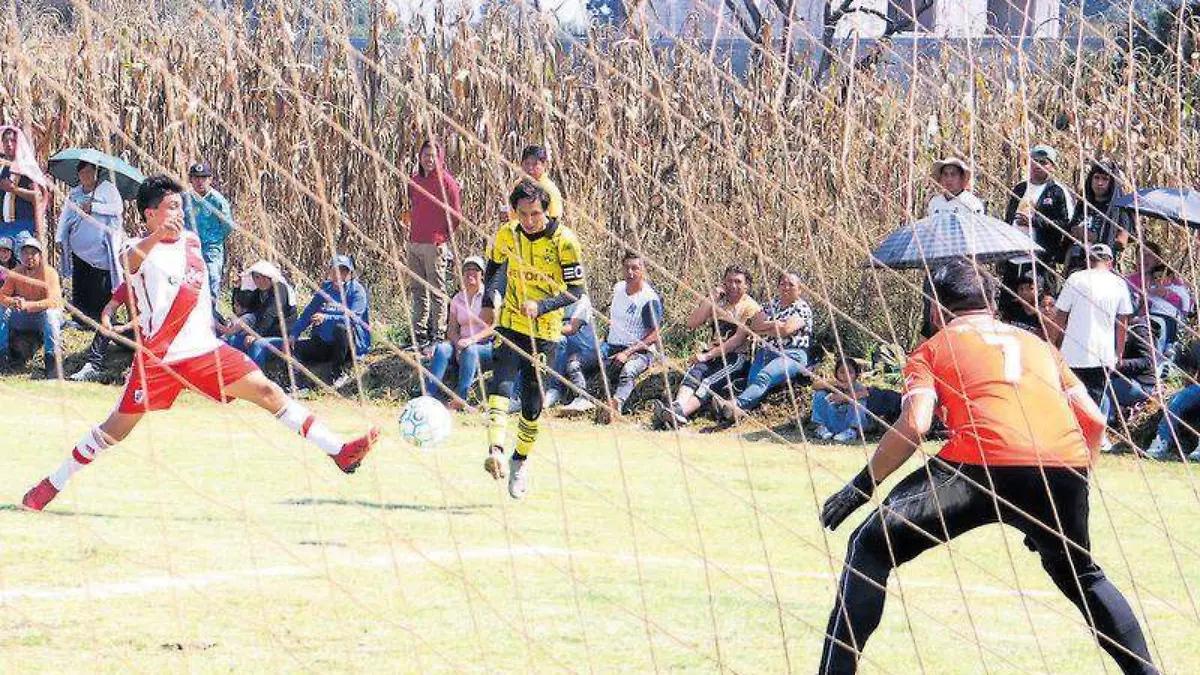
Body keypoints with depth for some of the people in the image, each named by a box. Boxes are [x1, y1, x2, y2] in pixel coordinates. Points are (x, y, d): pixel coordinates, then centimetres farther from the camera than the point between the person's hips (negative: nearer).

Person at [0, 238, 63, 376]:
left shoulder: (49, 273, -14)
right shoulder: (15, 273, -1)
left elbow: (54, 301, -27)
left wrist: (28, 305, -43)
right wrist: (12, 302, -33)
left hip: (42, 316, -4)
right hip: (22, 318, 4)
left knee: (49, 314, -37)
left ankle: (52, 359, -41)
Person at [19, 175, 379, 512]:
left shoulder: (191, 241, 12)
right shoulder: (140, 250, -8)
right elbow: (129, 262, -35)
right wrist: (157, 236, -53)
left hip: (204, 349, 5)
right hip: (159, 357, -5)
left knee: (268, 392, -5)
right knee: (117, 428, -3)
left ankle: (339, 453, -6)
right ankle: (51, 485, 12)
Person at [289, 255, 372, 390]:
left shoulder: (356, 290, -8)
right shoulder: (325, 289, 8)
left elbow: (352, 317, -23)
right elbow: (308, 314, 9)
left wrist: (326, 318, -35)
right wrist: (293, 334, -5)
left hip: (355, 343, -5)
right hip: (325, 342, 5)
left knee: (340, 328, -39)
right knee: (294, 348, -13)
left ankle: (340, 374, -24)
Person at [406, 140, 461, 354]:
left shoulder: (446, 182, -5)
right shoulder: (414, 181, 14)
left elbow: (455, 214, -4)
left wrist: (444, 236, -1)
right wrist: (411, 230, 16)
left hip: (435, 245, -7)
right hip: (414, 244, 7)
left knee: (437, 291, -4)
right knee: (417, 290, 10)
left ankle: (437, 337, -3)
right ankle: (419, 335, 16)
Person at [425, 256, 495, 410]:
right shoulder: (457, 299, 13)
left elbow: (492, 327, -9)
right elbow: (452, 330, 8)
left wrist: (472, 339, -24)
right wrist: (458, 343, -14)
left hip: (486, 347, -4)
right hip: (463, 344, 4)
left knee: (470, 350, -37)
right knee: (442, 348, -27)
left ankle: (460, 398, -46)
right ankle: (429, 395, -38)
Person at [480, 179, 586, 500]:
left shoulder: (564, 241, -14)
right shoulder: (507, 235, -5)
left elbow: (576, 290, -13)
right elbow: (494, 267, 15)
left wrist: (541, 306, -27)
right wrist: (489, 301, -4)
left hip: (545, 330, -1)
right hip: (510, 324, 1)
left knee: (532, 403, 6)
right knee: (502, 383, -23)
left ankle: (521, 461, 27)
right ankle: (496, 450, -38)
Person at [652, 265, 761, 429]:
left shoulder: (751, 307, -1)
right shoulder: (718, 301, 16)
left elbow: (738, 339, -12)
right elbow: (692, 323, 7)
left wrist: (707, 355, -16)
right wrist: (709, 300, -4)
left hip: (737, 356, -5)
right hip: (713, 353, 5)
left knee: (709, 382, -32)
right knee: (693, 375, -28)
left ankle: (679, 412, -56)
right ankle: (678, 406, -55)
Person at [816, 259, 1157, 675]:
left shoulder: (934, 348, 21)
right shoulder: (1039, 345, 33)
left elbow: (914, 425, 2)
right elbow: (1094, 421, 25)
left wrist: (861, 486, 8)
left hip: (985, 462, -4)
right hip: (1067, 467, 4)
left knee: (870, 548, 8)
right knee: (1080, 575, 33)